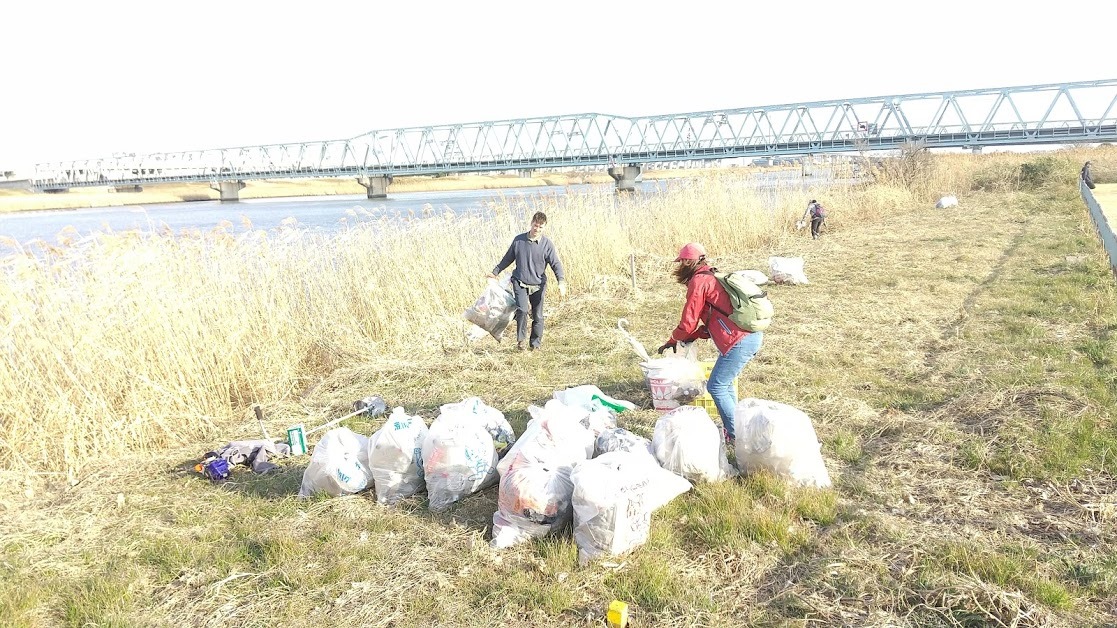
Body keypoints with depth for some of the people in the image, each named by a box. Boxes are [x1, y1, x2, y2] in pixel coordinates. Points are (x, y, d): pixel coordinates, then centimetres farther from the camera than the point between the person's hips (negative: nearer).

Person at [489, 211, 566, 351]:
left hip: (538, 285, 0)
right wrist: (496, 271, 22)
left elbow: (556, 263, -10)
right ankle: (520, 340, -5)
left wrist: (561, 282, -25)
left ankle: (535, 344, 22)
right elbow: (508, 258, 16)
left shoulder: (547, 244, -5)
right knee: (522, 310, -21)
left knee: (537, 316, 5)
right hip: (520, 283, 0)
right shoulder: (518, 240, 1)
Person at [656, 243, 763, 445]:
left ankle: (735, 436, 1)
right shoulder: (713, 278, 23)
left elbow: (688, 323, -6)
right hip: (752, 337, 10)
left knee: (716, 387, -3)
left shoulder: (698, 282, -7)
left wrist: (673, 340, 13)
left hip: (739, 342, -10)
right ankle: (733, 429, 26)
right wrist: (690, 338, 16)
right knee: (724, 384, 21)